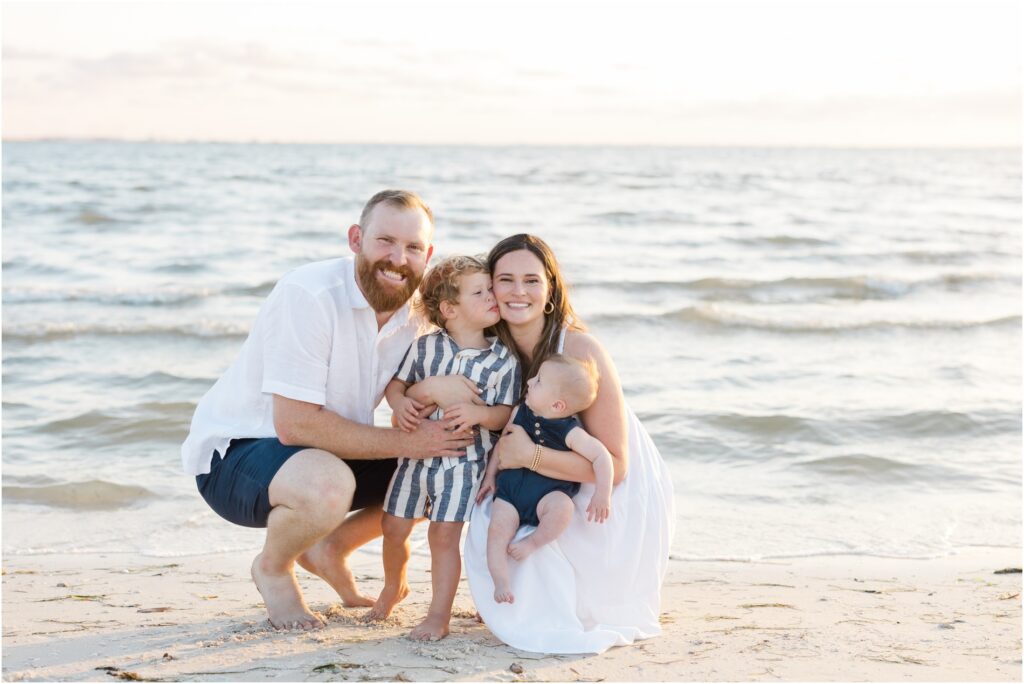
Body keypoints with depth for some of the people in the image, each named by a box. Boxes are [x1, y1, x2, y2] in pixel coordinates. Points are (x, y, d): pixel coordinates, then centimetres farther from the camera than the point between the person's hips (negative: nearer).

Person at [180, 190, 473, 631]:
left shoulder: (413, 315, -2)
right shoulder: (308, 295, -25)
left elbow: (414, 424, 1)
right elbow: (295, 424, -29)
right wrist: (406, 443, -26)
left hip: (325, 454, 7)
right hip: (233, 453, -7)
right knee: (327, 484, -38)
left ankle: (332, 548, 14)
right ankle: (273, 565, -4)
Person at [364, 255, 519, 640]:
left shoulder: (504, 361, -5)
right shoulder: (425, 347, -2)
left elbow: (505, 414, -5)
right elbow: (396, 382, 6)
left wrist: (478, 413, -24)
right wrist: (399, 403, -15)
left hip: (465, 463, -2)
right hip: (416, 456, 3)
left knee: (444, 535, -7)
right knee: (393, 528, 11)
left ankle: (439, 615, 7)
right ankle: (393, 587, 40)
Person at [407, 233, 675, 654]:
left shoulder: (580, 352, -24)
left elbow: (614, 465, -23)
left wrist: (530, 455, -33)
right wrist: (431, 388, -31)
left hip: (618, 505, -6)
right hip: (563, 498, 6)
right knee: (487, 529, -16)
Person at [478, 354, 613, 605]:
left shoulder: (570, 433, -13)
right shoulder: (520, 413, 3)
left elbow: (601, 456, -14)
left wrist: (602, 494, -21)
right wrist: (490, 476, 17)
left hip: (547, 494, -4)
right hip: (510, 488, 4)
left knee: (562, 508, -35)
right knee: (497, 528, -19)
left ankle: (532, 542, -11)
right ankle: (501, 583, -14)